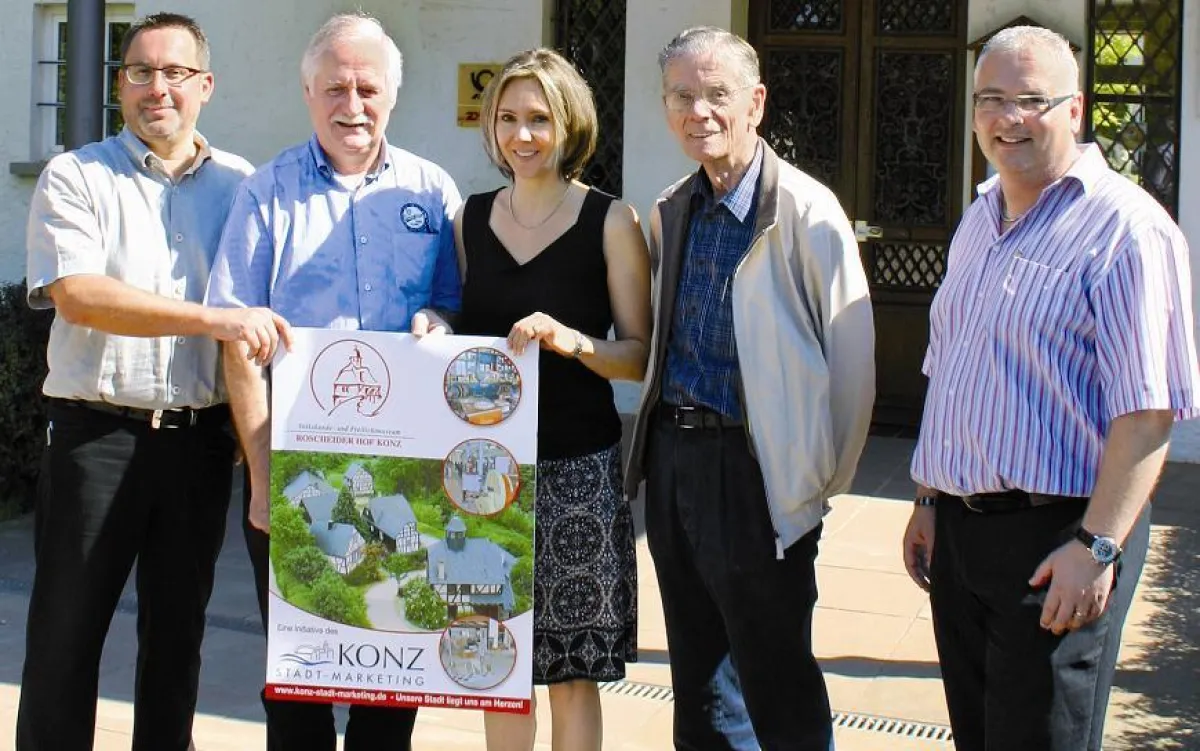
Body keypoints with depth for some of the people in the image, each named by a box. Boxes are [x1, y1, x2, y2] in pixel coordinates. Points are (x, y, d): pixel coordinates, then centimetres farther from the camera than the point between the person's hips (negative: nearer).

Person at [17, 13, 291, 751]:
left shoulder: (240, 185, 10)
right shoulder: (75, 178, 0)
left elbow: (263, 314, 16)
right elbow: (76, 295, -15)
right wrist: (213, 320, -23)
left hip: (201, 439, 3)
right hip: (97, 434, -3)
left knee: (178, 629, 12)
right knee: (66, 629, 2)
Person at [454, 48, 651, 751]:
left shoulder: (611, 220, -4)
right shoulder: (470, 218, 8)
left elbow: (640, 355, -6)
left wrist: (573, 342, -22)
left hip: (577, 467, -4)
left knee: (571, 669, 3)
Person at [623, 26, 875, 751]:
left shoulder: (805, 211, -13)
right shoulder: (670, 213, 9)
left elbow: (852, 359, -13)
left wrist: (822, 485, -7)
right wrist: (663, 438, 15)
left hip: (754, 471, -7)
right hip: (672, 457, 7)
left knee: (779, 691, 3)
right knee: (697, 680, 17)